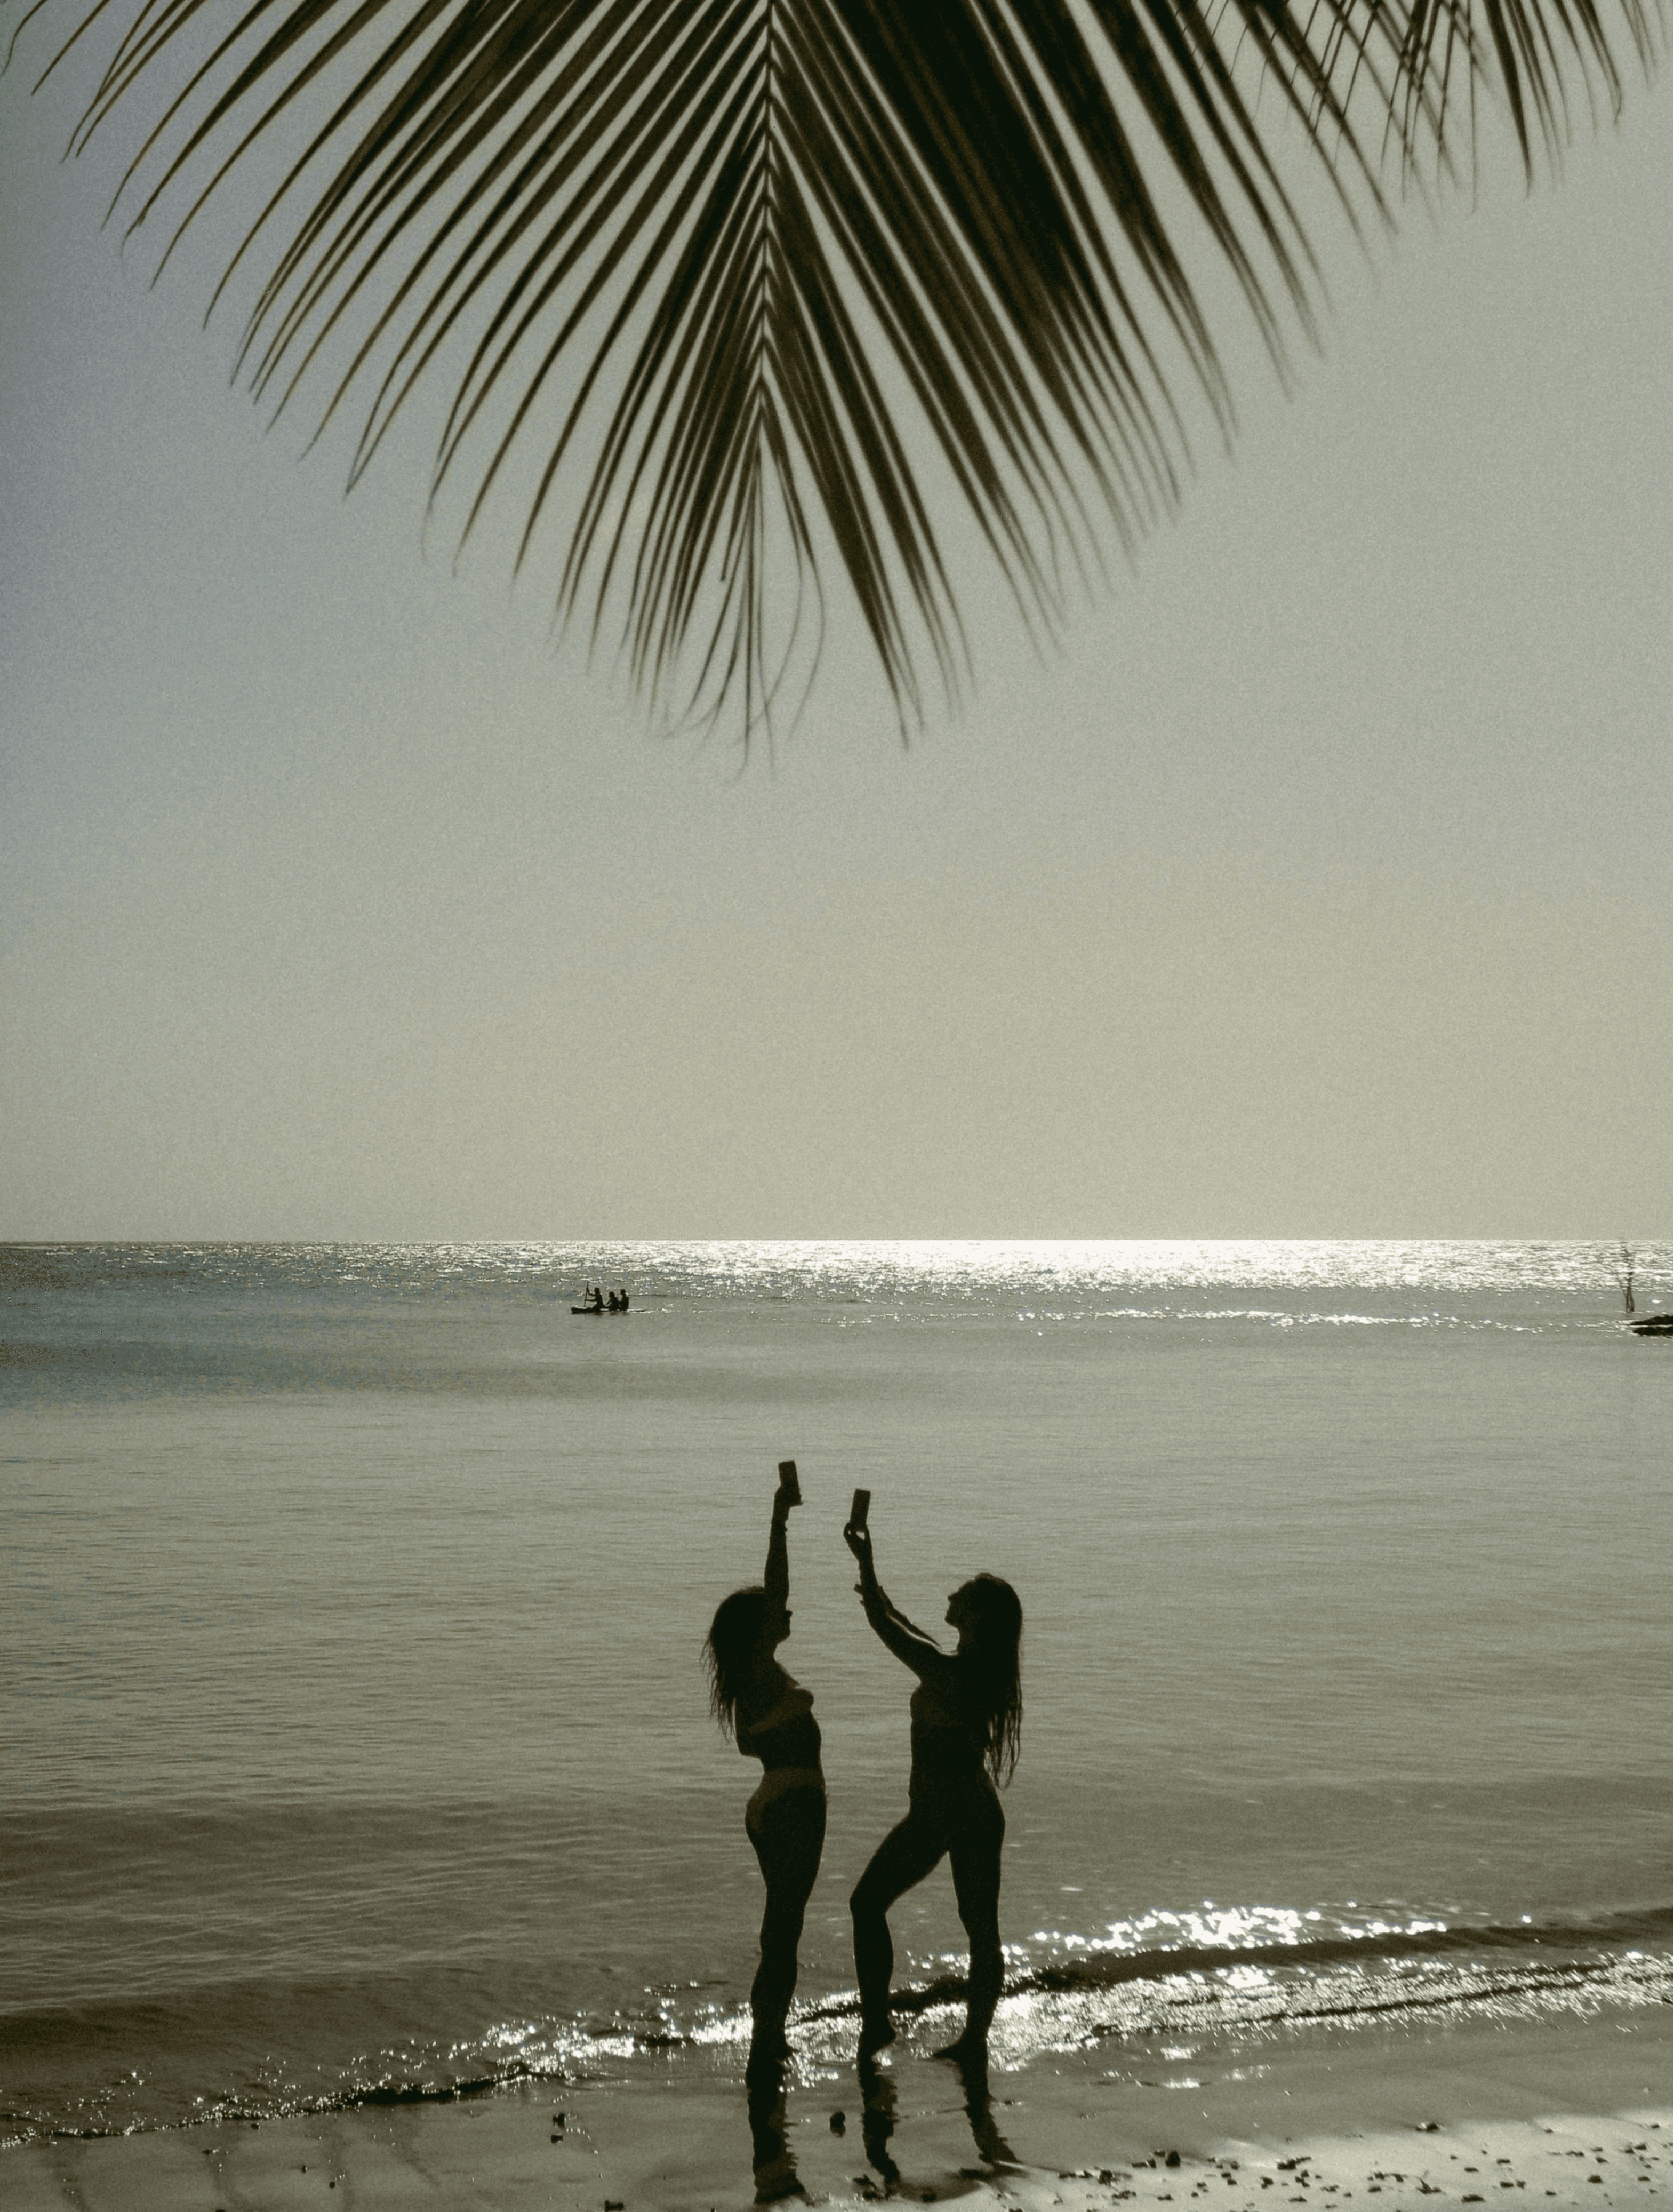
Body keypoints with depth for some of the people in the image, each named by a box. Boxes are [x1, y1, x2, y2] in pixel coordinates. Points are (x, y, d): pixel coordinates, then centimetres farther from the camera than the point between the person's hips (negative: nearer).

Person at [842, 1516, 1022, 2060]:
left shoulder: (946, 1672, -23)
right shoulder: (986, 1671, 1)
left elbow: (885, 1628, -11)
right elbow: (914, 1639, 19)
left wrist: (866, 1564, -1)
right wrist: (876, 1590, 24)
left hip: (936, 1815, -8)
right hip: (980, 1811, 8)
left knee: (868, 1904, 9)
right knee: (982, 1927, 11)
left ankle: (876, 2019, 9)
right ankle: (976, 2036, 16)